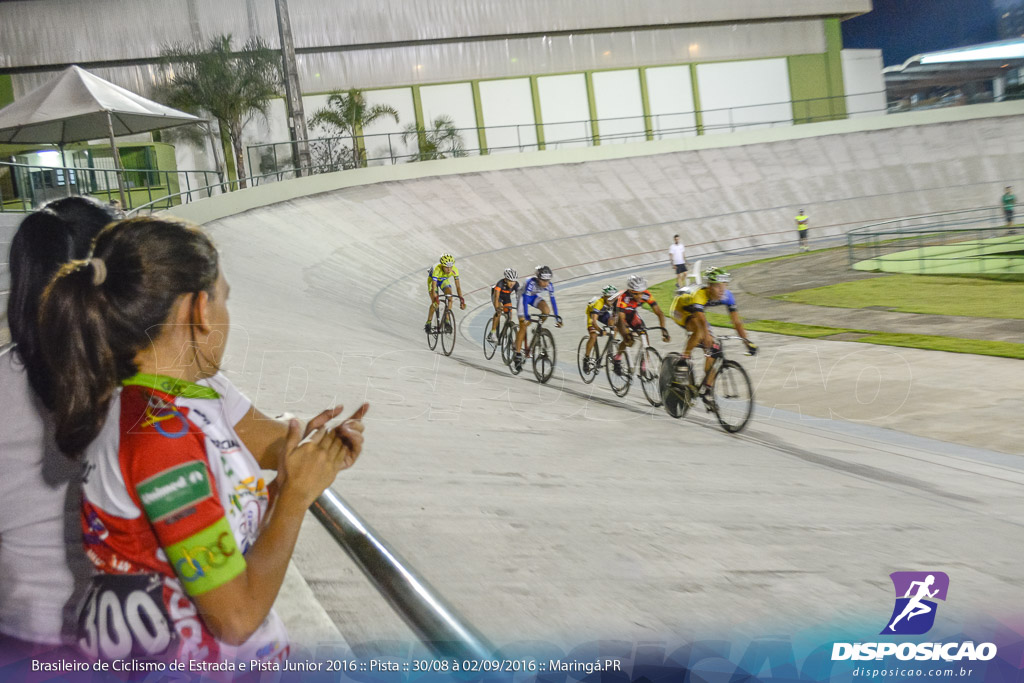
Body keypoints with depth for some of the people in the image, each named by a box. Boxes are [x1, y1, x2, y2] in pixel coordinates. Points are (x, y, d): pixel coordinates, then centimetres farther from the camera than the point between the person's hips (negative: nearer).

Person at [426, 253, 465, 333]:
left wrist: (461, 299, -39)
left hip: (444, 280, 3)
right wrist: (435, 299, -57)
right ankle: (428, 323, -1)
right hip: (433, 279, -3)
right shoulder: (437, 269, -42)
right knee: (435, 303, -19)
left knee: (450, 296, -23)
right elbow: (434, 286, -46)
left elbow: (458, 286, -30)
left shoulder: (454, 270, -32)